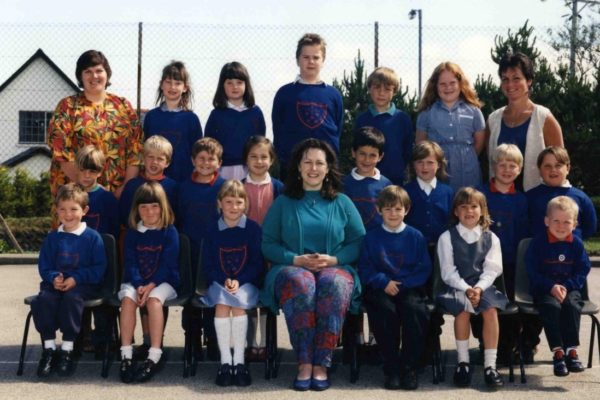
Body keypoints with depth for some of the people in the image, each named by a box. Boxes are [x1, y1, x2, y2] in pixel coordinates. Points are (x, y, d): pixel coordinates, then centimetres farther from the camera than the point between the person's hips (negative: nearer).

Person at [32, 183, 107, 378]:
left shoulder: (92, 237, 0)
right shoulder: (52, 238, 12)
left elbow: (99, 268, -4)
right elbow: (44, 267, 11)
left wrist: (76, 279, -17)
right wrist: (54, 278, -11)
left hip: (83, 284, -3)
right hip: (56, 284, 4)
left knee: (71, 298, -36)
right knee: (43, 299, -29)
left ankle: (67, 350, -24)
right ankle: (49, 349, -18)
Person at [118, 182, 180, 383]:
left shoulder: (170, 232, 0)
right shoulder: (132, 232, 8)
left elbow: (167, 264, -8)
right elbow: (130, 263, 1)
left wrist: (150, 285, -21)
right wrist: (139, 285, -17)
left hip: (163, 281, -2)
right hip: (136, 281, 2)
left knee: (154, 299, -34)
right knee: (128, 298, -30)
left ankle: (154, 356, -34)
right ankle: (126, 355, -29)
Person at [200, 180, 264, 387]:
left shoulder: (253, 228, 2)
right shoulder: (213, 230, 7)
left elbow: (257, 263, 0)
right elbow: (207, 265, 5)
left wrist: (239, 281, -15)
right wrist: (224, 281, -12)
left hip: (246, 283, -1)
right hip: (219, 282, 1)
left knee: (238, 302, -32)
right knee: (221, 303, -30)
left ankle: (239, 361, -26)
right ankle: (225, 361, -26)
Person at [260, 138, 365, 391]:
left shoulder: (342, 203, 16)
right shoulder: (283, 202, 15)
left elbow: (359, 243, 10)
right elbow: (268, 244, 8)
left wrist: (333, 259, -8)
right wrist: (297, 260, -9)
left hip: (335, 268, 0)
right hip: (292, 268, 0)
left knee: (334, 285, -37)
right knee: (300, 283, -38)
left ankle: (321, 364, -35)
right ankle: (304, 363, -36)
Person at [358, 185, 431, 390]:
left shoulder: (416, 237, 10)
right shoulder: (371, 237, 11)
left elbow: (424, 268, 5)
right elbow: (364, 268, 5)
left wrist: (402, 284, -9)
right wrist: (383, 282, -12)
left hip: (409, 287, 0)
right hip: (381, 288, 0)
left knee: (415, 310, -32)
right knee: (386, 310, -32)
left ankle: (409, 367, -17)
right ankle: (391, 368, -18)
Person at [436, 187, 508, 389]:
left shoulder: (491, 238, 10)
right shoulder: (447, 237, 4)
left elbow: (491, 270, 2)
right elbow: (448, 271, -3)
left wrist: (479, 288, -17)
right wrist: (466, 289, -18)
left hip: (483, 286, 2)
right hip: (456, 286, -1)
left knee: (491, 310, -29)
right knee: (463, 309, -32)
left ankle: (490, 365, -23)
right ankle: (463, 362, -18)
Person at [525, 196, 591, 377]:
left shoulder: (577, 243, 4)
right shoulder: (539, 242, -3)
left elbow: (583, 271, 4)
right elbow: (532, 270, -5)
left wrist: (566, 286, -13)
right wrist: (551, 287, -18)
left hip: (570, 288, 2)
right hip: (544, 289, -2)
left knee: (572, 305, -29)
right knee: (551, 306, -31)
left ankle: (571, 350, -19)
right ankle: (558, 352, -25)